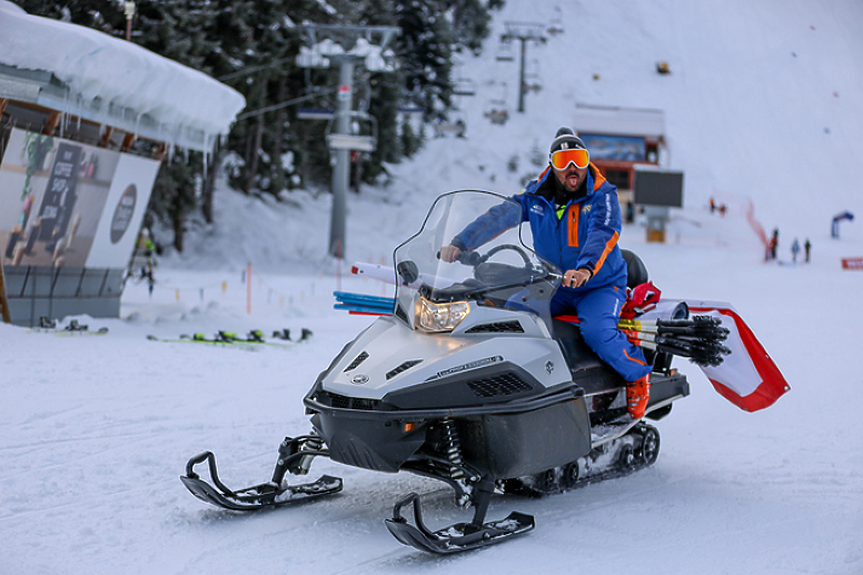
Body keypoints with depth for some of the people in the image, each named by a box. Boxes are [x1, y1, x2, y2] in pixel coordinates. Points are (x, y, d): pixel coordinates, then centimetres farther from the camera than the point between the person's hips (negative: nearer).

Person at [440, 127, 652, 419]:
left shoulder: (602, 195, -13)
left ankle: (638, 374, -2)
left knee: (597, 333, -30)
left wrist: (586, 268, -51)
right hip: (553, 288, 4)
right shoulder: (536, 195, -1)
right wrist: (460, 244, -21)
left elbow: (604, 233, -31)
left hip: (600, 285, -4)